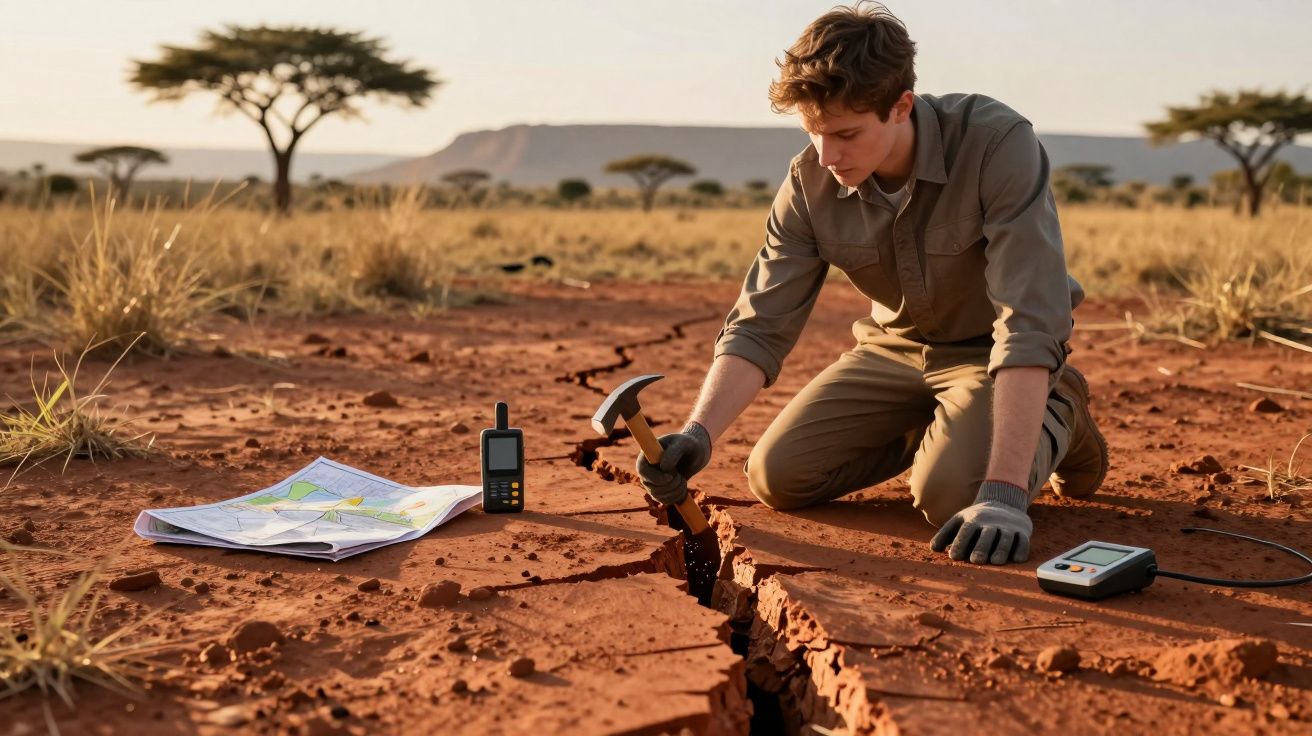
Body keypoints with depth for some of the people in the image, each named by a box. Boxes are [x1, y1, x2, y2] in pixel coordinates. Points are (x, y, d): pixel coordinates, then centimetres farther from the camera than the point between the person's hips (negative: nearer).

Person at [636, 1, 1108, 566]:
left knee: (951, 494, -29)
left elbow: (1028, 324, -38)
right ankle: (932, 428, 17)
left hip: (988, 348, -4)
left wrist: (1005, 492, -45)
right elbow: (759, 327, -17)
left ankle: (1054, 416, 4)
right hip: (896, 345, 5)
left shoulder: (999, 145, -32)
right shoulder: (809, 184, -17)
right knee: (774, 475, -6)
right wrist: (699, 433, -35)